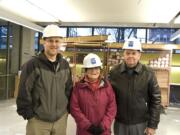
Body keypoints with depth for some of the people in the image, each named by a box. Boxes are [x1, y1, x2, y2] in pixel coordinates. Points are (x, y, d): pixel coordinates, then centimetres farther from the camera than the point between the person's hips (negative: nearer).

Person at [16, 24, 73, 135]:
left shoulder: (65, 65, 5)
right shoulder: (32, 64, -11)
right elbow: (24, 93, -10)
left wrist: (68, 108, 10)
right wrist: (28, 113, -9)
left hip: (61, 119, 5)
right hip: (38, 120, -4)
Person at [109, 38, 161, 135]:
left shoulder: (148, 73, -9)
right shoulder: (114, 72, -6)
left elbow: (155, 100, -5)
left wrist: (152, 125, -5)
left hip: (141, 124, -1)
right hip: (120, 123, 1)